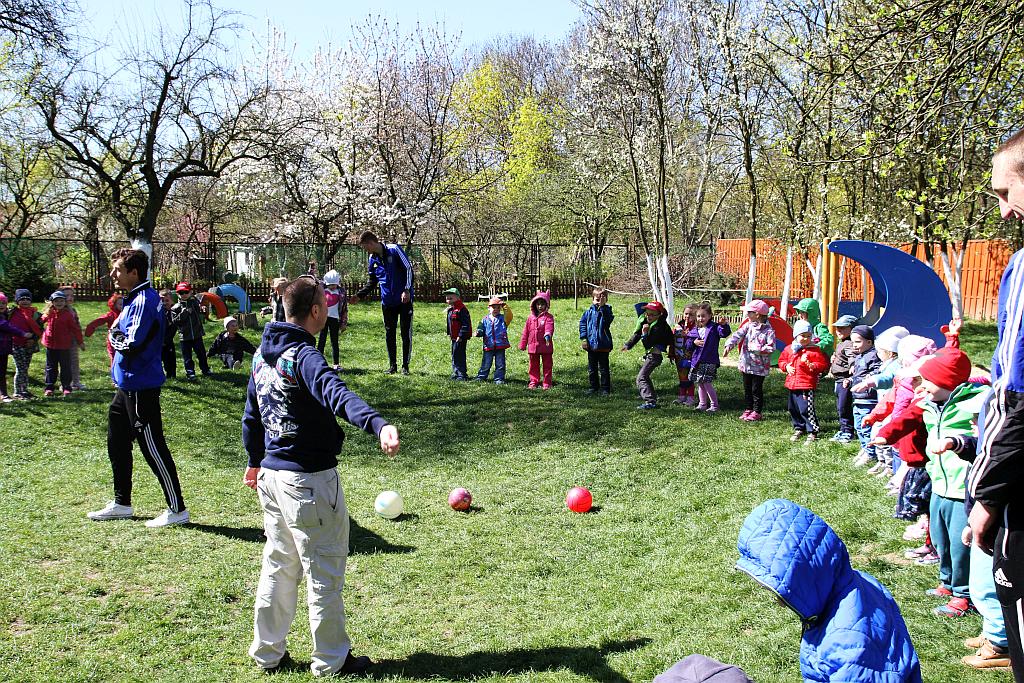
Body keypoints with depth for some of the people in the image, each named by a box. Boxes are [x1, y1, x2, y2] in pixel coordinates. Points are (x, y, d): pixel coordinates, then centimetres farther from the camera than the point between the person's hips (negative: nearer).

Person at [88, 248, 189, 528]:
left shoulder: (144, 301, -19)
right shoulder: (133, 299, 13)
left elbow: (132, 345, -24)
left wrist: (114, 335, -7)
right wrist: (117, 335, 0)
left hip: (141, 387, -11)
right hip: (127, 386, 11)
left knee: (153, 448, -6)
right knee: (117, 443, 19)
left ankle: (177, 509, 2)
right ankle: (122, 504, 32)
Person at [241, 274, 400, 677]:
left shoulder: (263, 355, 7)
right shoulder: (303, 356, -20)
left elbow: (251, 414, 17)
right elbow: (337, 395, -40)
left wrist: (255, 461, 30)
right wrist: (378, 425, -55)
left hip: (271, 476, 8)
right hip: (309, 481, -8)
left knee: (278, 566, 20)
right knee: (325, 570, 5)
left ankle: (267, 652, 29)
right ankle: (332, 661, 16)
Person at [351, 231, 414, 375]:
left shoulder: (394, 250, -10)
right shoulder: (372, 259, 8)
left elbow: (408, 268, -12)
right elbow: (372, 282, 19)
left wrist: (407, 290, -19)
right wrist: (359, 295, 9)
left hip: (404, 299, -6)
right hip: (387, 302, 6)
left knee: (406, 333, -1)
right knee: (389, 333, 7)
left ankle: (405, 365, 7)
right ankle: (392, 365, 16)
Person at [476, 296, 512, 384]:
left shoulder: (503, 318, 4)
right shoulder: (485, 319, 8)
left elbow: (509, 316, -15)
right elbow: (481, 329, 10)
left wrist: (505, 307, -24)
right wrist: (478, 332, -12)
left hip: (500, 345, -1)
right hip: (488, 346, 1)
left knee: (500, 364, 4)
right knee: (486, 363, 6)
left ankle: (499, 379, 12)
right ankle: (481, 377, 17)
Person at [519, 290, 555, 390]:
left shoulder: (548, 317, -4)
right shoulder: (531, 318, 9)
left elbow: (549, 327, -24)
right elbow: (525, 332, 13)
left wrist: (547, 335, -45)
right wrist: (522, 345, 13)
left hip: (545, 346, -4)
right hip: (533, 346, 4)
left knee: (547, 365, 4)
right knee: (534, 366, 11)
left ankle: (547, 383, 12)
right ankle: (533, 382, 20)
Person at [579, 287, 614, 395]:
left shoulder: (607, 310, -5)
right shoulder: (589, 312, 2)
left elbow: (609, 318, -25)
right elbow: (583, 323, 5)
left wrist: (602, 307, -33)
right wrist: (583, 338, -3)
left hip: (604, 345, -3)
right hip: (591, 345, 3)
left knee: (603, 368, 3)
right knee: (591, 368, 13)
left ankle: (605, 388, 11)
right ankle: (594, 387, 25)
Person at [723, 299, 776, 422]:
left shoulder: (768, 331, -11)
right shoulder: (748, 326, 4)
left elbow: (771, 348, -17)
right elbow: (738, 335, -9)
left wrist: (756, 348, -19)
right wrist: (729, 345, -24)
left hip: (759, 367, -6)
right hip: (746, 364, 6)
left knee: (757, 389, 2)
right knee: (747, 388, 14)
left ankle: (757, 412, 12)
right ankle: (748, 409, 26)